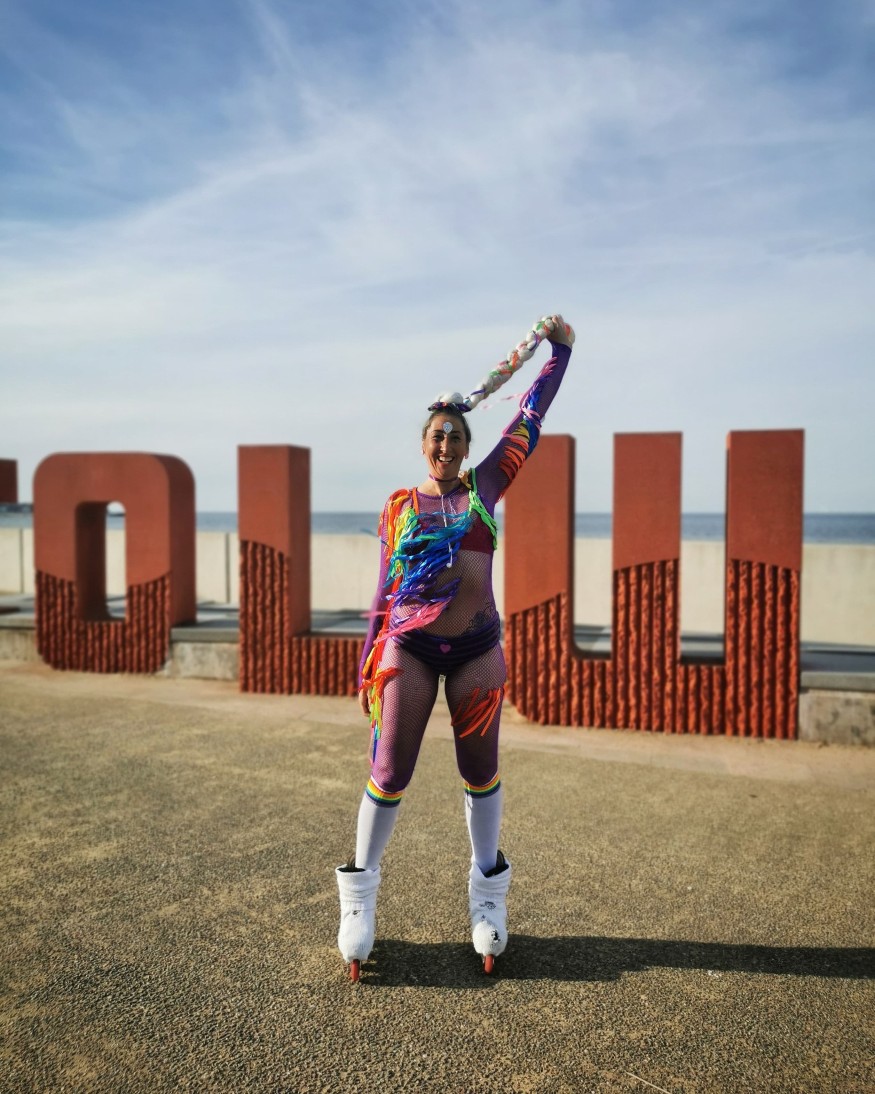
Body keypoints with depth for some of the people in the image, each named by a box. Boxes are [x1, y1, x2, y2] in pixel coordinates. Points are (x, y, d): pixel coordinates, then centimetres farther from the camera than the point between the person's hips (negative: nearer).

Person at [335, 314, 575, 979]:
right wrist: (369, 664, 5)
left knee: (481, 771, 10)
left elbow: (531, 419, 10)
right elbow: (384, 590, 8)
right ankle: (360, 894, 17)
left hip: (476, 648, 1)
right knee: (390, 773, 0)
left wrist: (559, 349, 8)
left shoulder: (487, 486, 9)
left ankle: (488, 893, 26)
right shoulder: (401, 507, 7)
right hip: (409, 647, -1)